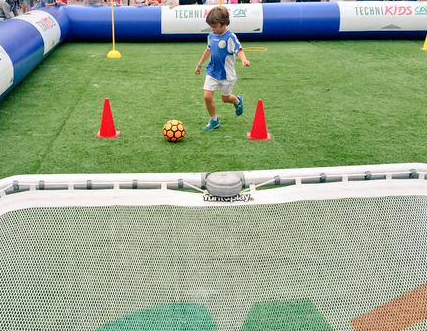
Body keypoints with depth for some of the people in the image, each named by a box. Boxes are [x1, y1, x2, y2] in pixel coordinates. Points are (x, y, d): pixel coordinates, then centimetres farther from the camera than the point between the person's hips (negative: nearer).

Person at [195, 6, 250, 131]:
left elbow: (239, 50, -30)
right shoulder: (211, 36, 0)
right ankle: (214, 121, 14)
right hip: (212, 72, 5)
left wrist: (244, 60, -53)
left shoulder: (230, 37, -19)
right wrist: (199, 65, 27)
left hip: (226, 74, -5)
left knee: (225, 98, 12)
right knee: (207, 96, -5)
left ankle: (237, 100, 48)